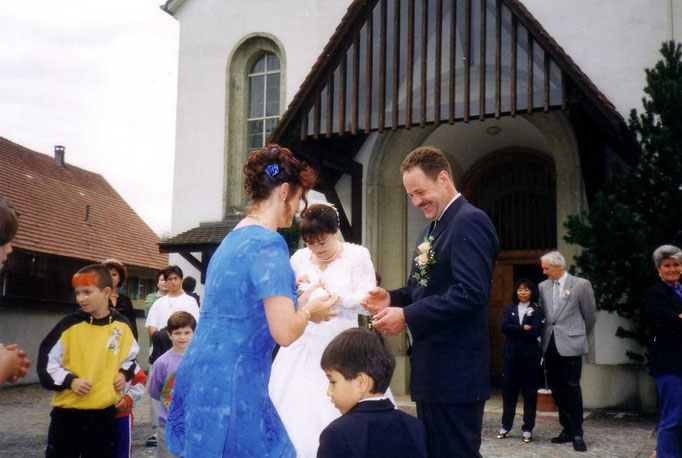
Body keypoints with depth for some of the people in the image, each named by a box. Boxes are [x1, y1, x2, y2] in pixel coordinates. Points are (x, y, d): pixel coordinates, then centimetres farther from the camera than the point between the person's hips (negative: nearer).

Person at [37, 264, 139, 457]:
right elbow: (46, 360, -4)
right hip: (67, 411, -2)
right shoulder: (70, 324, -8)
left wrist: (124, 373, 1)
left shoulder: (121, 325, 1)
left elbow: (131, 355, 19)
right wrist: (70, 381, -15)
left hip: (105, 411, 2)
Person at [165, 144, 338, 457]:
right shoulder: (269, 244, -15)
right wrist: (309, 310, 0)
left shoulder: (234, 238, 12)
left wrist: (297, 305, 21)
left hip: (200, 374, 9)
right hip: (230, 385, -9)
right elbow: (285, 332, -20)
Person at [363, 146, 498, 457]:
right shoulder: (431, 229, 17)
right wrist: (392, 299, 2)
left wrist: (407, 316, -23)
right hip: (431, 369, 10)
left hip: (455, 373, -10)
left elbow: (471, 292, -25)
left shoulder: (470, 221, -14)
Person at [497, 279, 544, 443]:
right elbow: (504, 327, -4)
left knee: (529, 391, 2)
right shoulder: (509, 309, 12)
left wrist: (515, 331, -7)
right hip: (511, 354, 2)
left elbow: (535, 331, -11)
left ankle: (528, 429, 10)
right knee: (509, 390, 5)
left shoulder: (537, 310, 3)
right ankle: (506, 426, 16)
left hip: (530, 355, -2)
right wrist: (523, 328, -12)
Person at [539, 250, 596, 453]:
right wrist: (545, 335, 14)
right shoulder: (543, 287, 9)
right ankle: (567, 429, 20)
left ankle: (577, 434, 7)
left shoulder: (581, 285, -5)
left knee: (572, 389, -3)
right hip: (550, 344, 5)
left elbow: (590, 314, 4)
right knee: (556, 390, 9)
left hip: (570, 344, -5)